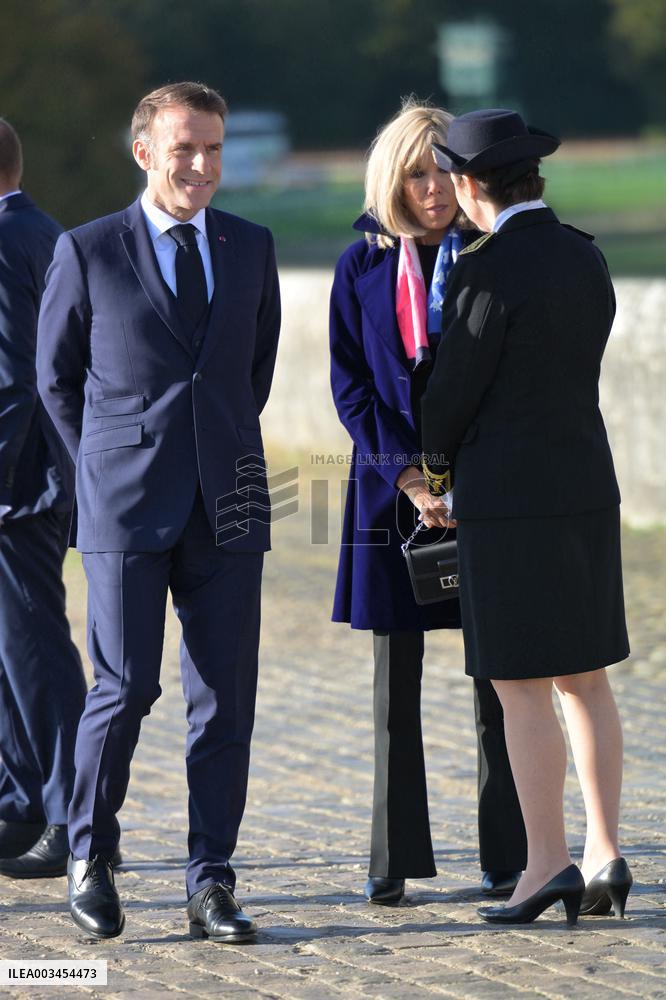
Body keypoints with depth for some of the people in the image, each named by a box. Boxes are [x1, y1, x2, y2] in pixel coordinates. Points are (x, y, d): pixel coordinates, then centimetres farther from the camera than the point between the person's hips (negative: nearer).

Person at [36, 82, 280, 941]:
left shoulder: (251, 249, 10)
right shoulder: (88, 252, 0)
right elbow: (56, 373, 9)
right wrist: (108, 467, 8)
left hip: (227, 508, 3)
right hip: (127, 512, -3)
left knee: (224, 699, 1)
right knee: (125, 686, -5)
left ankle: (211, 885, 6)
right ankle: (90, 857, 14)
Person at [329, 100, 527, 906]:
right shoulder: (363, 266, 5)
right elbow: (350, 386, 2)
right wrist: (409, 477, -10)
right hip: (393, 486, 1)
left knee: (494, 676, 1)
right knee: (395, 681, 3)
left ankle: (507, 855, 6)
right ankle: (394, 858, 8)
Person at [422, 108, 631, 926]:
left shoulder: (485, 274, -15)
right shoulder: (586, 261, 8)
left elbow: (454, 391, -9)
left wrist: (434, 467, 12)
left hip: (508, 499, -7)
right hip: (587, 488, 7)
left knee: (521, 689, -2)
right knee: (584, 680, 11)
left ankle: (548, 865, -2)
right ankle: (606, 857, 10)